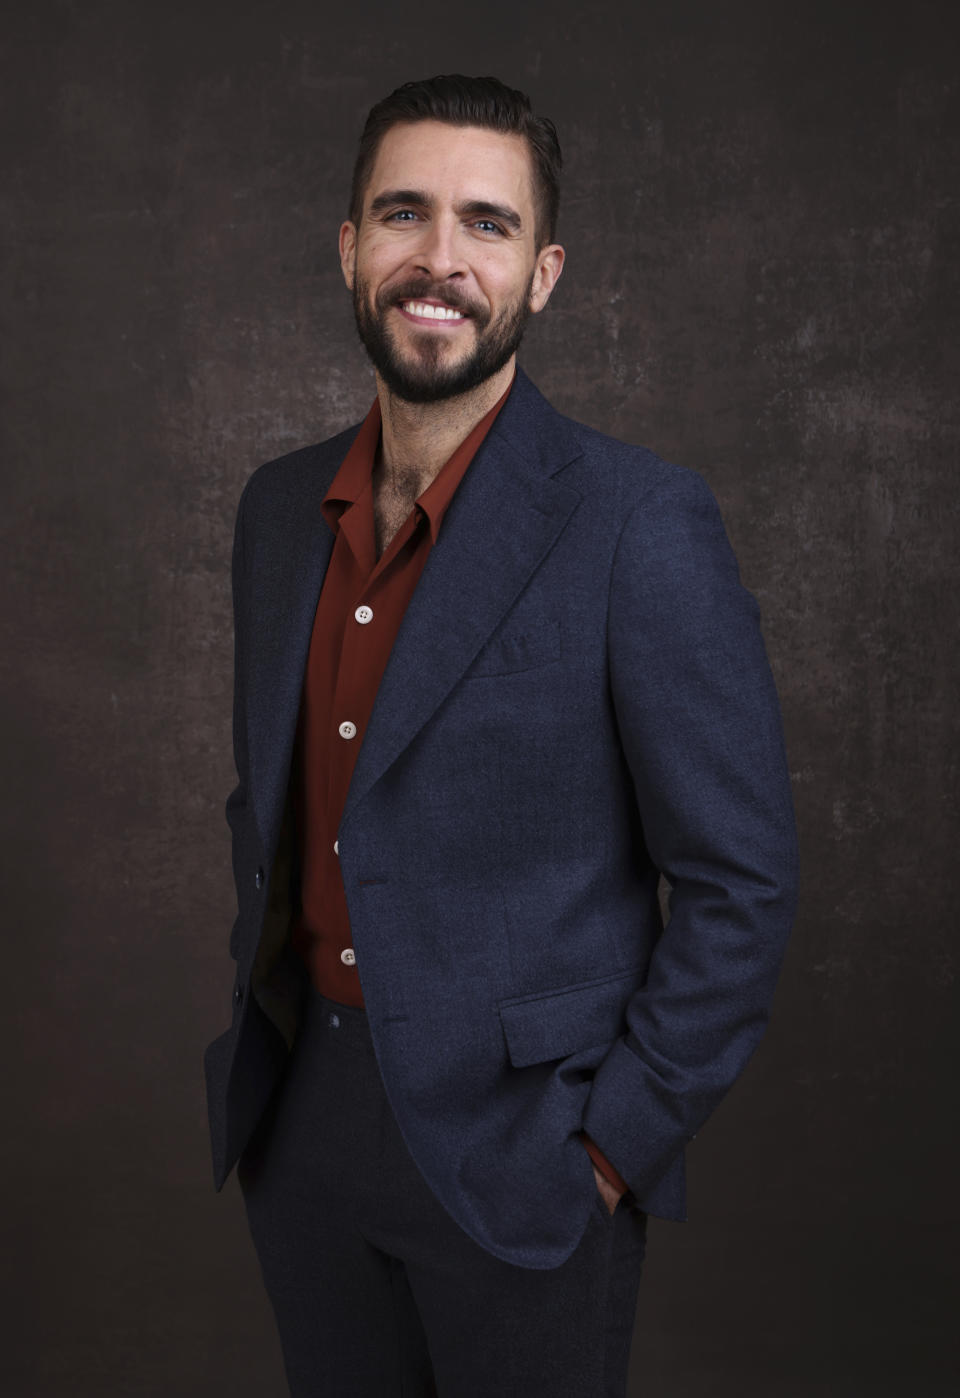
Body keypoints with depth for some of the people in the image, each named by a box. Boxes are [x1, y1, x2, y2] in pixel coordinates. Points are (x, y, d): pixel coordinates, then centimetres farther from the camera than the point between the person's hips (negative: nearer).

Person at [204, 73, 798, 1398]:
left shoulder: (640, 521, -17)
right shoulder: (281, 506, 3)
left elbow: (740, 880, -14)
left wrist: (616, 1145, -13)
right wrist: (262, 1016, 9)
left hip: (515, 1141, -5)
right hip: (296, 1117, 5)